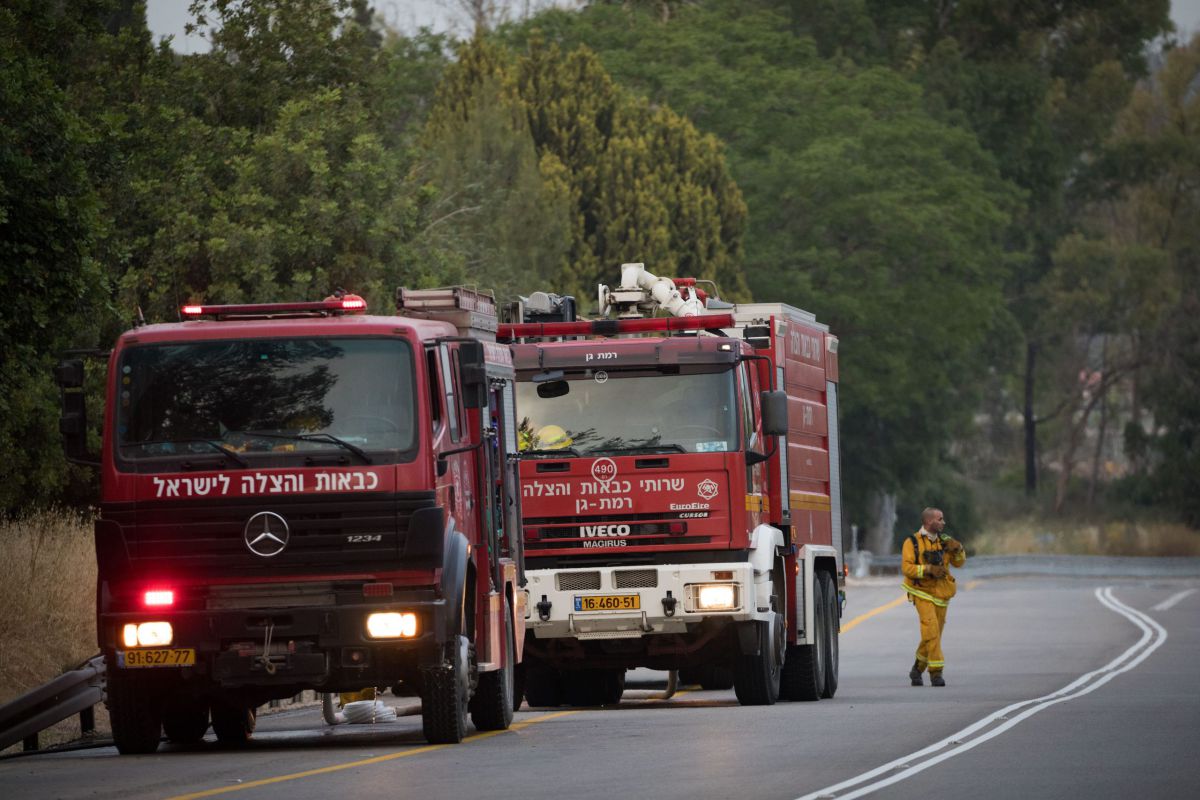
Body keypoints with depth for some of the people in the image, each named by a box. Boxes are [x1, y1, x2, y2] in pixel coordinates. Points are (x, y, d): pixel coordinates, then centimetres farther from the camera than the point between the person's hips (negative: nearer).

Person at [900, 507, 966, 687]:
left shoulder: (944, 541, 8)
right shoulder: (912, 543, -8)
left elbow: (959, 562, 9)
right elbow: (906, 568, -16)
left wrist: (957, 549, -11)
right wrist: (929, 569, -26)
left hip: (941, 594, 5)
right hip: (922, 593, -5)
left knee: (933, 634, 9)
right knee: (931, 631, -19)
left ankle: (917, 670, 27)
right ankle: (936, 673, -17)